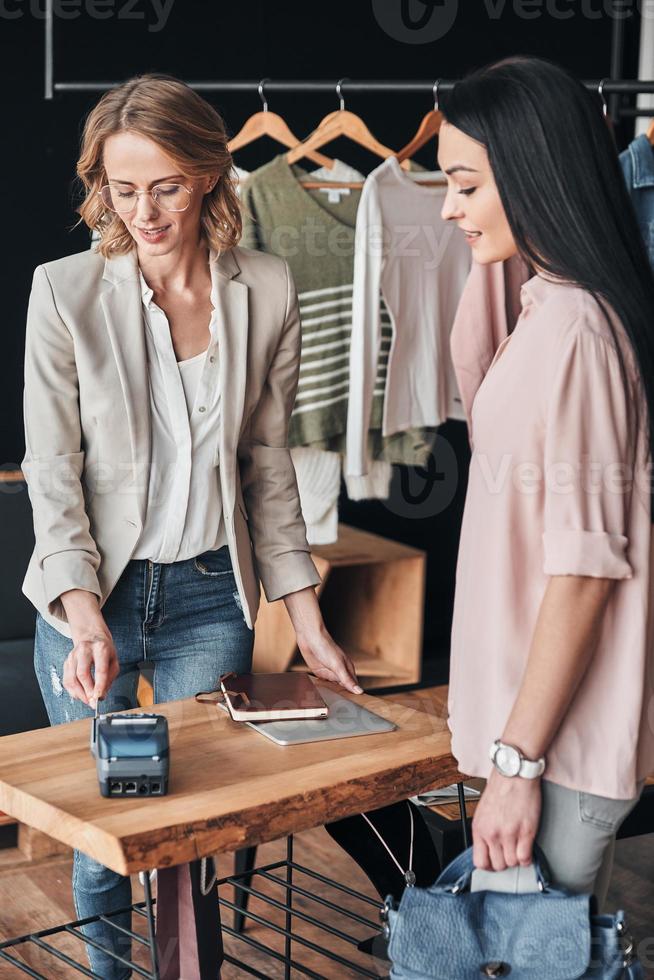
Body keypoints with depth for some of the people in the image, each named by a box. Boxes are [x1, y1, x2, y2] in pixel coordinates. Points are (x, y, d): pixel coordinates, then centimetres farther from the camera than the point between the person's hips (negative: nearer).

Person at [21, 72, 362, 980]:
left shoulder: (267, 292, -2)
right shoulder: (65, 292, -9)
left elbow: (269, 465, 6)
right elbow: (51, 474, -8)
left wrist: (307, 621, 5)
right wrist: (87, 621, -19)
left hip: (211, 597, 1)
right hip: (91, 596, -1)